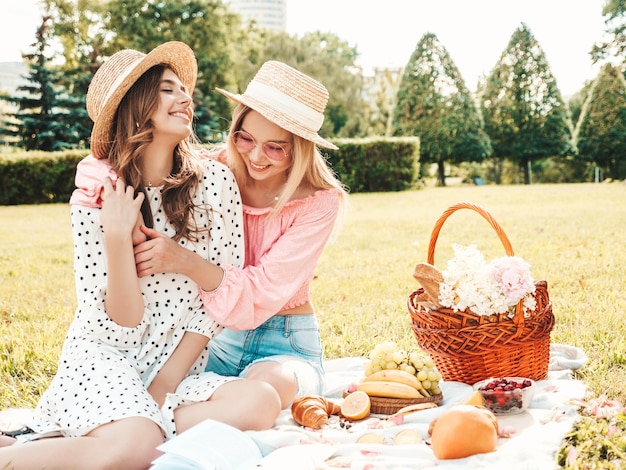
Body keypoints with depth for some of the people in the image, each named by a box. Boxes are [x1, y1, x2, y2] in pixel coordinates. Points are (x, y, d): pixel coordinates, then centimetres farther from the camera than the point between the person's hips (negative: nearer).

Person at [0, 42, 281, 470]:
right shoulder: (95, 197, -7)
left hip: (180, 370, 4)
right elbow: (121, 328, -10)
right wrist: (117, 237, -23)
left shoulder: (214, 181, -3)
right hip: (104, 363, -4)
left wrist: (165, 385, -7)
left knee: (260, 402, -27)